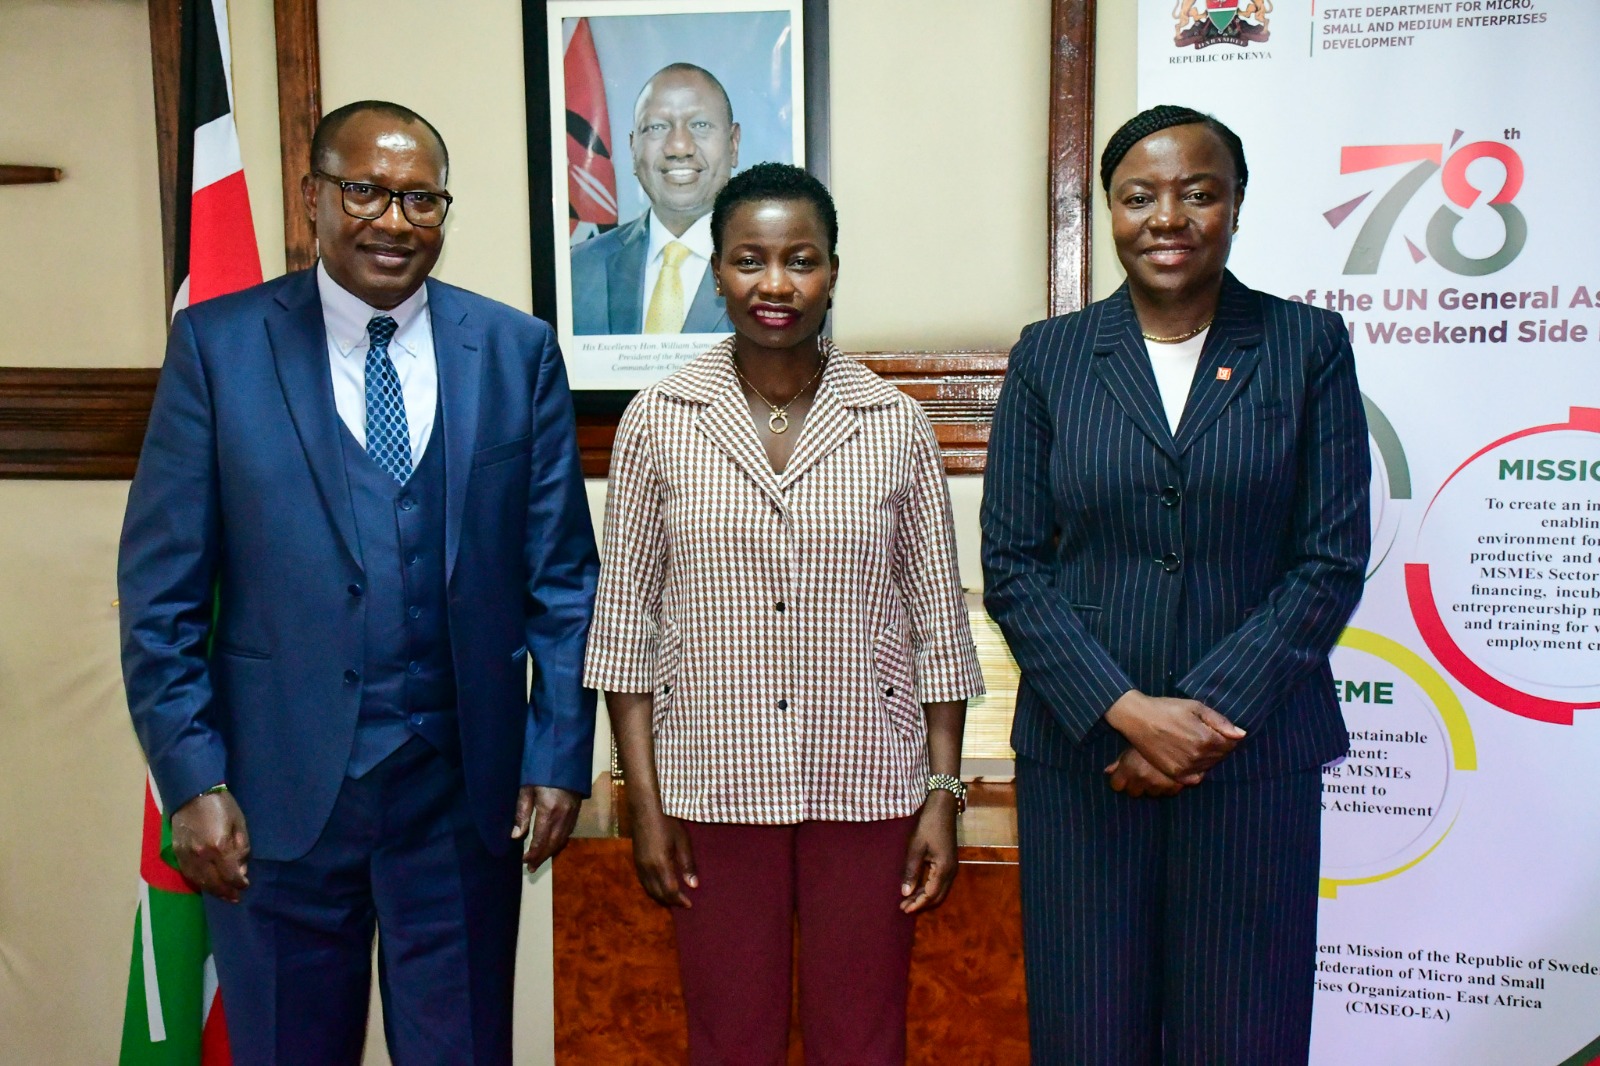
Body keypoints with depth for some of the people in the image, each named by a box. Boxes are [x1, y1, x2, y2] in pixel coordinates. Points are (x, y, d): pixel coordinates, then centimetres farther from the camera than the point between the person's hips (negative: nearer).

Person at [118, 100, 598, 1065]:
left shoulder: (518, 350, 0)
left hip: (466, 785, 1)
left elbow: (562, 577, 2)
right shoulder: (217, 344, -2)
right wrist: (192, 778, -7)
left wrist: (559, 756, -2)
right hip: (277, 790, 0)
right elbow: (161, 588, -2)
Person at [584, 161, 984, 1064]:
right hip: (713, 785, 0)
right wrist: (646, 803, -2)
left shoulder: (896, 424, -2)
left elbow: (941, 621, 2)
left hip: (867, 784, 0)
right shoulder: (659, 421, -2)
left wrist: (943, 798, -1)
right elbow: (627, 619, 0)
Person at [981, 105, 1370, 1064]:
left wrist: (1210, 710, -11)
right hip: (1078, 752, 1)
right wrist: (1125, 711, -11)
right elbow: (1012, 564, -1)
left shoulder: (1309, 348, 3)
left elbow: (1332, 560, -2)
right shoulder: (1048, 356, 4)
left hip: (1253, 756, 0)